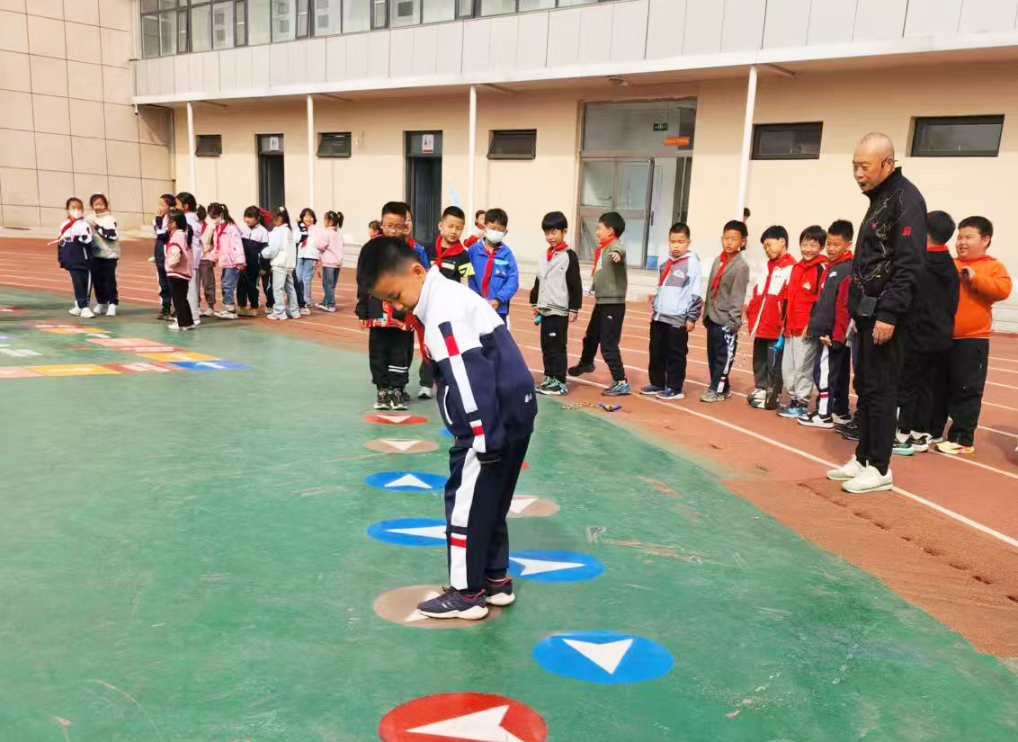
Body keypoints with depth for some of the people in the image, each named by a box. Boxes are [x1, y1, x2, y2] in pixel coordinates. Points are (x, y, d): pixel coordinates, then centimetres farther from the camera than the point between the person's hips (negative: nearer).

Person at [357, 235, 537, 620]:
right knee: (488, 501, 20)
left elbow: (472, 379, -25)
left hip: (494, 424, -10)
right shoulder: (447, 297, 13)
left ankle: (466, 593, 13)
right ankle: (495, 579, 31)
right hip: (513, 414, 10)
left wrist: (485, 441, -22)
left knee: (467, 501, 1)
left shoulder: (443, 311, -20)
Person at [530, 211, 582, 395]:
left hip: (560, 310, -7)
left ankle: (560, 382, 3)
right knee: (546, 346, 10)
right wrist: (535, 303, 17)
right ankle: (549, 378, 20)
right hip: (545, 309, 7)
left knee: (557, 346, -4)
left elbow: (575, 284, -9)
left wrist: (574, 309, -10)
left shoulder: (569, 256, -7)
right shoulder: (543, 256, 13)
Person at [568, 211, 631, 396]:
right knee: (590, 337, 27)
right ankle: (585, 364, 53)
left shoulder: (614, 245, -16)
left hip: (613, 304, -10)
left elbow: (619, 250, -41)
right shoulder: (602, 249, 12)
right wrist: (593, 289, 22)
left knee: (608, 345, -11)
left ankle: (621, 382, -4)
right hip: (601, 302, 10)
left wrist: (617, 254, -62)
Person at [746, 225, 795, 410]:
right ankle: (760, 390, 26)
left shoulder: (792, 268, -8)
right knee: (759, 362, 14)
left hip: (776, 329, -8)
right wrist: (751, 318, 12)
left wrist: (785, 327, -17)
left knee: (773, 364, 0)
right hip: (760, 327, 8)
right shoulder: (768, 268, 18)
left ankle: (771, 397, 8)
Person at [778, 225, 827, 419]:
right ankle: (793, 399, 24)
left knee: (802, 367, -1)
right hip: (791, 326, 8)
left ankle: (802, 404, 9)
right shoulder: (796, 268, 15)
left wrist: (812, 325, -17)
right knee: (787, 366, 12)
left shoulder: (821, 269, -8)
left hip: (807, 328, -8)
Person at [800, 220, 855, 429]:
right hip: (830, 331, 10)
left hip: (834, 333, -10)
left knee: (824, 371, -6)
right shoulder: (832, 267, 16)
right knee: (839, 372, 14)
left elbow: (844, 307, -19)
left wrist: (836, 335, -21)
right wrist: (815, 324, 16)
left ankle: (824, 414, -1)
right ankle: (841, 412, 22)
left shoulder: (847, 270, -14)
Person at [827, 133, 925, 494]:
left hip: (885, 315, -9)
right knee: (865, 387, 13)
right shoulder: (879, 198, 17)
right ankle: (863, 459, 22)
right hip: (868, 311, 9)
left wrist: (889, 314, -23)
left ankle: (880, 469, 5)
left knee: (880, 390, -4)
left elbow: (908, 265, -20)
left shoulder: (905, 198, -12)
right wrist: (861, 311, 17)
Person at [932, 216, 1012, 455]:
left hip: (972, 340, -5)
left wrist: (975, 278, -21)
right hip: (942, 337, 5)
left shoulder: (993, 267, -2)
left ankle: (962, 438, 6)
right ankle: (932, 431, 23)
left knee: (966, 390, -1)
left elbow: (1002, 290, -18)